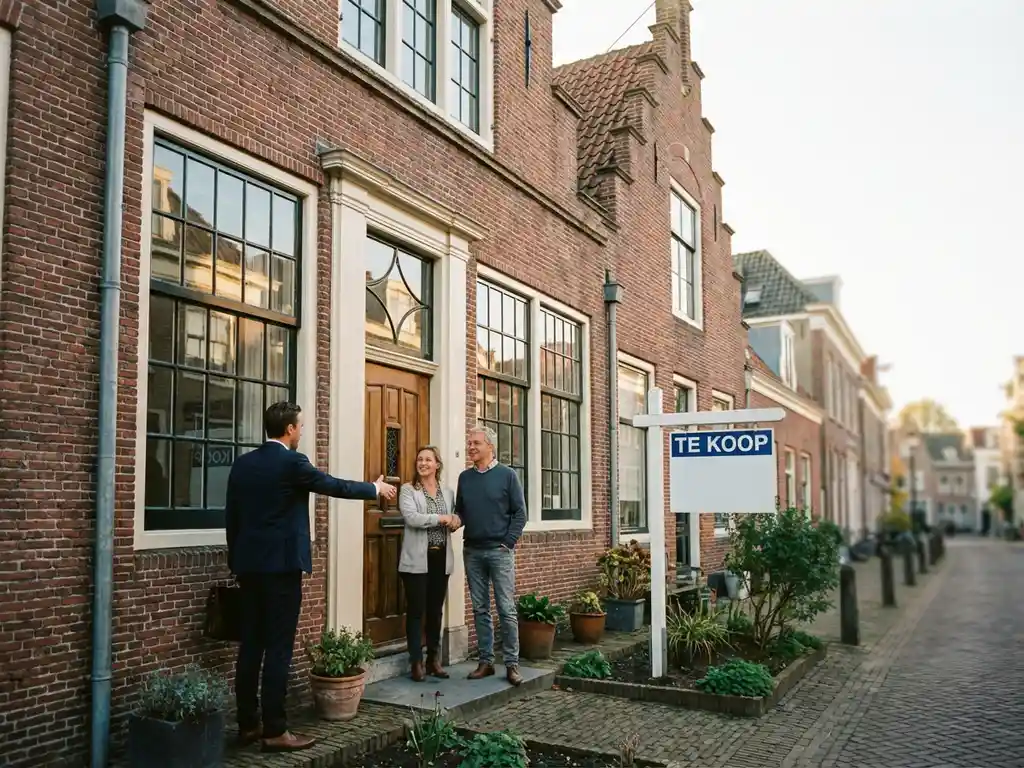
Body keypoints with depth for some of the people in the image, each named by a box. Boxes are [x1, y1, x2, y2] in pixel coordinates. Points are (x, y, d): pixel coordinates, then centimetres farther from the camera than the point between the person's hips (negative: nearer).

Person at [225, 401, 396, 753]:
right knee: (278, 647, -4)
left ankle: (247, 725, 17)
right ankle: (275, 731, 0)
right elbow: (335, 486, -2)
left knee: (251, 645, 11)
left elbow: (231, 516, 13)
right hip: (281, 564, -7)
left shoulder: (242, 463, 9)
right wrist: (375, 488, 14)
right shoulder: (292, 462, -12)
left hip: (249, 564, 7)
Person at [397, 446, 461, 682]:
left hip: (441, 558, 4)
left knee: (436, 611, 10)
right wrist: (441, 518, -15)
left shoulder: (448, 493, 13)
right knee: (416, 611, -1)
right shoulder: (408, 490, -1)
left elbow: (454, 520, 16)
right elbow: (411, 517, -16)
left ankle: (434, 659, 20)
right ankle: (416, 662, 7)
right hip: (417, 559, -4)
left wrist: (455, 521, -8)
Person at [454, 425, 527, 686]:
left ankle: (512, 664, 3)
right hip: (472, 551, 4)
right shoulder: (465, 477, 10)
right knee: (480, 609, 8)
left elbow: (520, 513, -2)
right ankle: (486, 661, 15)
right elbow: (460, 511, 16)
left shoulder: (507, 475, -2)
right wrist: (455, 520, -6)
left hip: (499, 551, -4)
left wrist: (508, 542, -9)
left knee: (506, 609, -3)